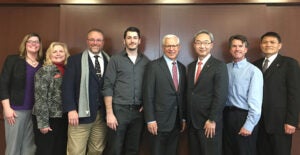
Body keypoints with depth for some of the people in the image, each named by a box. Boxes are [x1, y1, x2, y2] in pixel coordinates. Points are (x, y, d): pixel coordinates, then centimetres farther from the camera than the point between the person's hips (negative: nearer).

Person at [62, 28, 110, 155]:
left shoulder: (109, 61, 9)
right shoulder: (75, 60, 3)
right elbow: (67, 86, -3)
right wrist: (71, 110, -12)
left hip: (103, 114, 3)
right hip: (81, 114, -2)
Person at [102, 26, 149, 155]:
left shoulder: (146, 61, 8)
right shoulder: (115, 59, 0)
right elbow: (108, 87, -5)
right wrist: (109, 113, -10)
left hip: (138, 111, 3)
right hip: (119, 110, -2)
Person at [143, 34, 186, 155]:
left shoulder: (182, 67, 10)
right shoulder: (153, 66, -8)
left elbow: (183, 95, 12)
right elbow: (148, 95, -11)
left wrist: (183, 118, 11)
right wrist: (150, 120, -14)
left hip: (177, 122, 5)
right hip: (159, 121, -5)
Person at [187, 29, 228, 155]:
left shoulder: (219, 66, -9)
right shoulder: (191, 66, 10)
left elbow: (220, 96, -15)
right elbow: (190, 93, 10)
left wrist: (212, 120, -17)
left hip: (209, 124, -5)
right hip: (192, 122, 6)